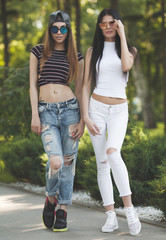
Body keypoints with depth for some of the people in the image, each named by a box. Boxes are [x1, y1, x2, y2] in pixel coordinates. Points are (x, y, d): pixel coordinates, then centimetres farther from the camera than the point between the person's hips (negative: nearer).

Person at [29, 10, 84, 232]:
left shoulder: (76, 57, 9)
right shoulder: (38, 52, 8)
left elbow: (79, 90, 8)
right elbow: (33, 85, 6)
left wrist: (82, 121, 0)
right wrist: (35, 115, -3)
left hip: (70, 108, 2)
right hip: (46, 111, -1)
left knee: (68, 162, 2)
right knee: (56, 162, -18)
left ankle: (63, 210, 15)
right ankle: (51, 198, 12)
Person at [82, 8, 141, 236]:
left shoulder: (128, 50, 8)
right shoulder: (93, 51, 9)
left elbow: (125, 66, -16)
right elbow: (86, 85, 6)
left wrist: (122, 35, -9)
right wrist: (86, 116, -4)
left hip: (119, 110, -1)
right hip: (96, 108, 2)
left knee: (112, 153, -27)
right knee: (102, 163, -3)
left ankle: (129, 207, -21)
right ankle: (111, 216, 1)